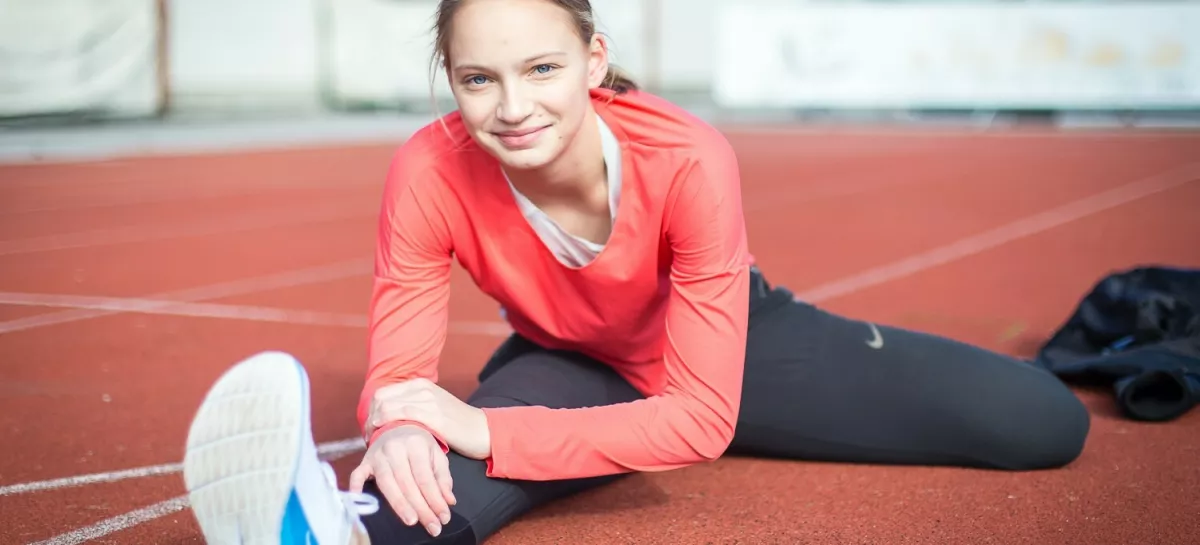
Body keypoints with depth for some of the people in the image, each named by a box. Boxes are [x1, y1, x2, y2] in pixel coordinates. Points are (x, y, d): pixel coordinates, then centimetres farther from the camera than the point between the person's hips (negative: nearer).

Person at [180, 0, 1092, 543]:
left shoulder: (689, 162, -37)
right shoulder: (430, 172, -30)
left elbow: (702, 417, -39)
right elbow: (397, 370, -26)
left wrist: (486, 430, -48)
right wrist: (399, 427, -53)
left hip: (734, 347, 0)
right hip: (572, 364, 1)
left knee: (1046, 426, -7)